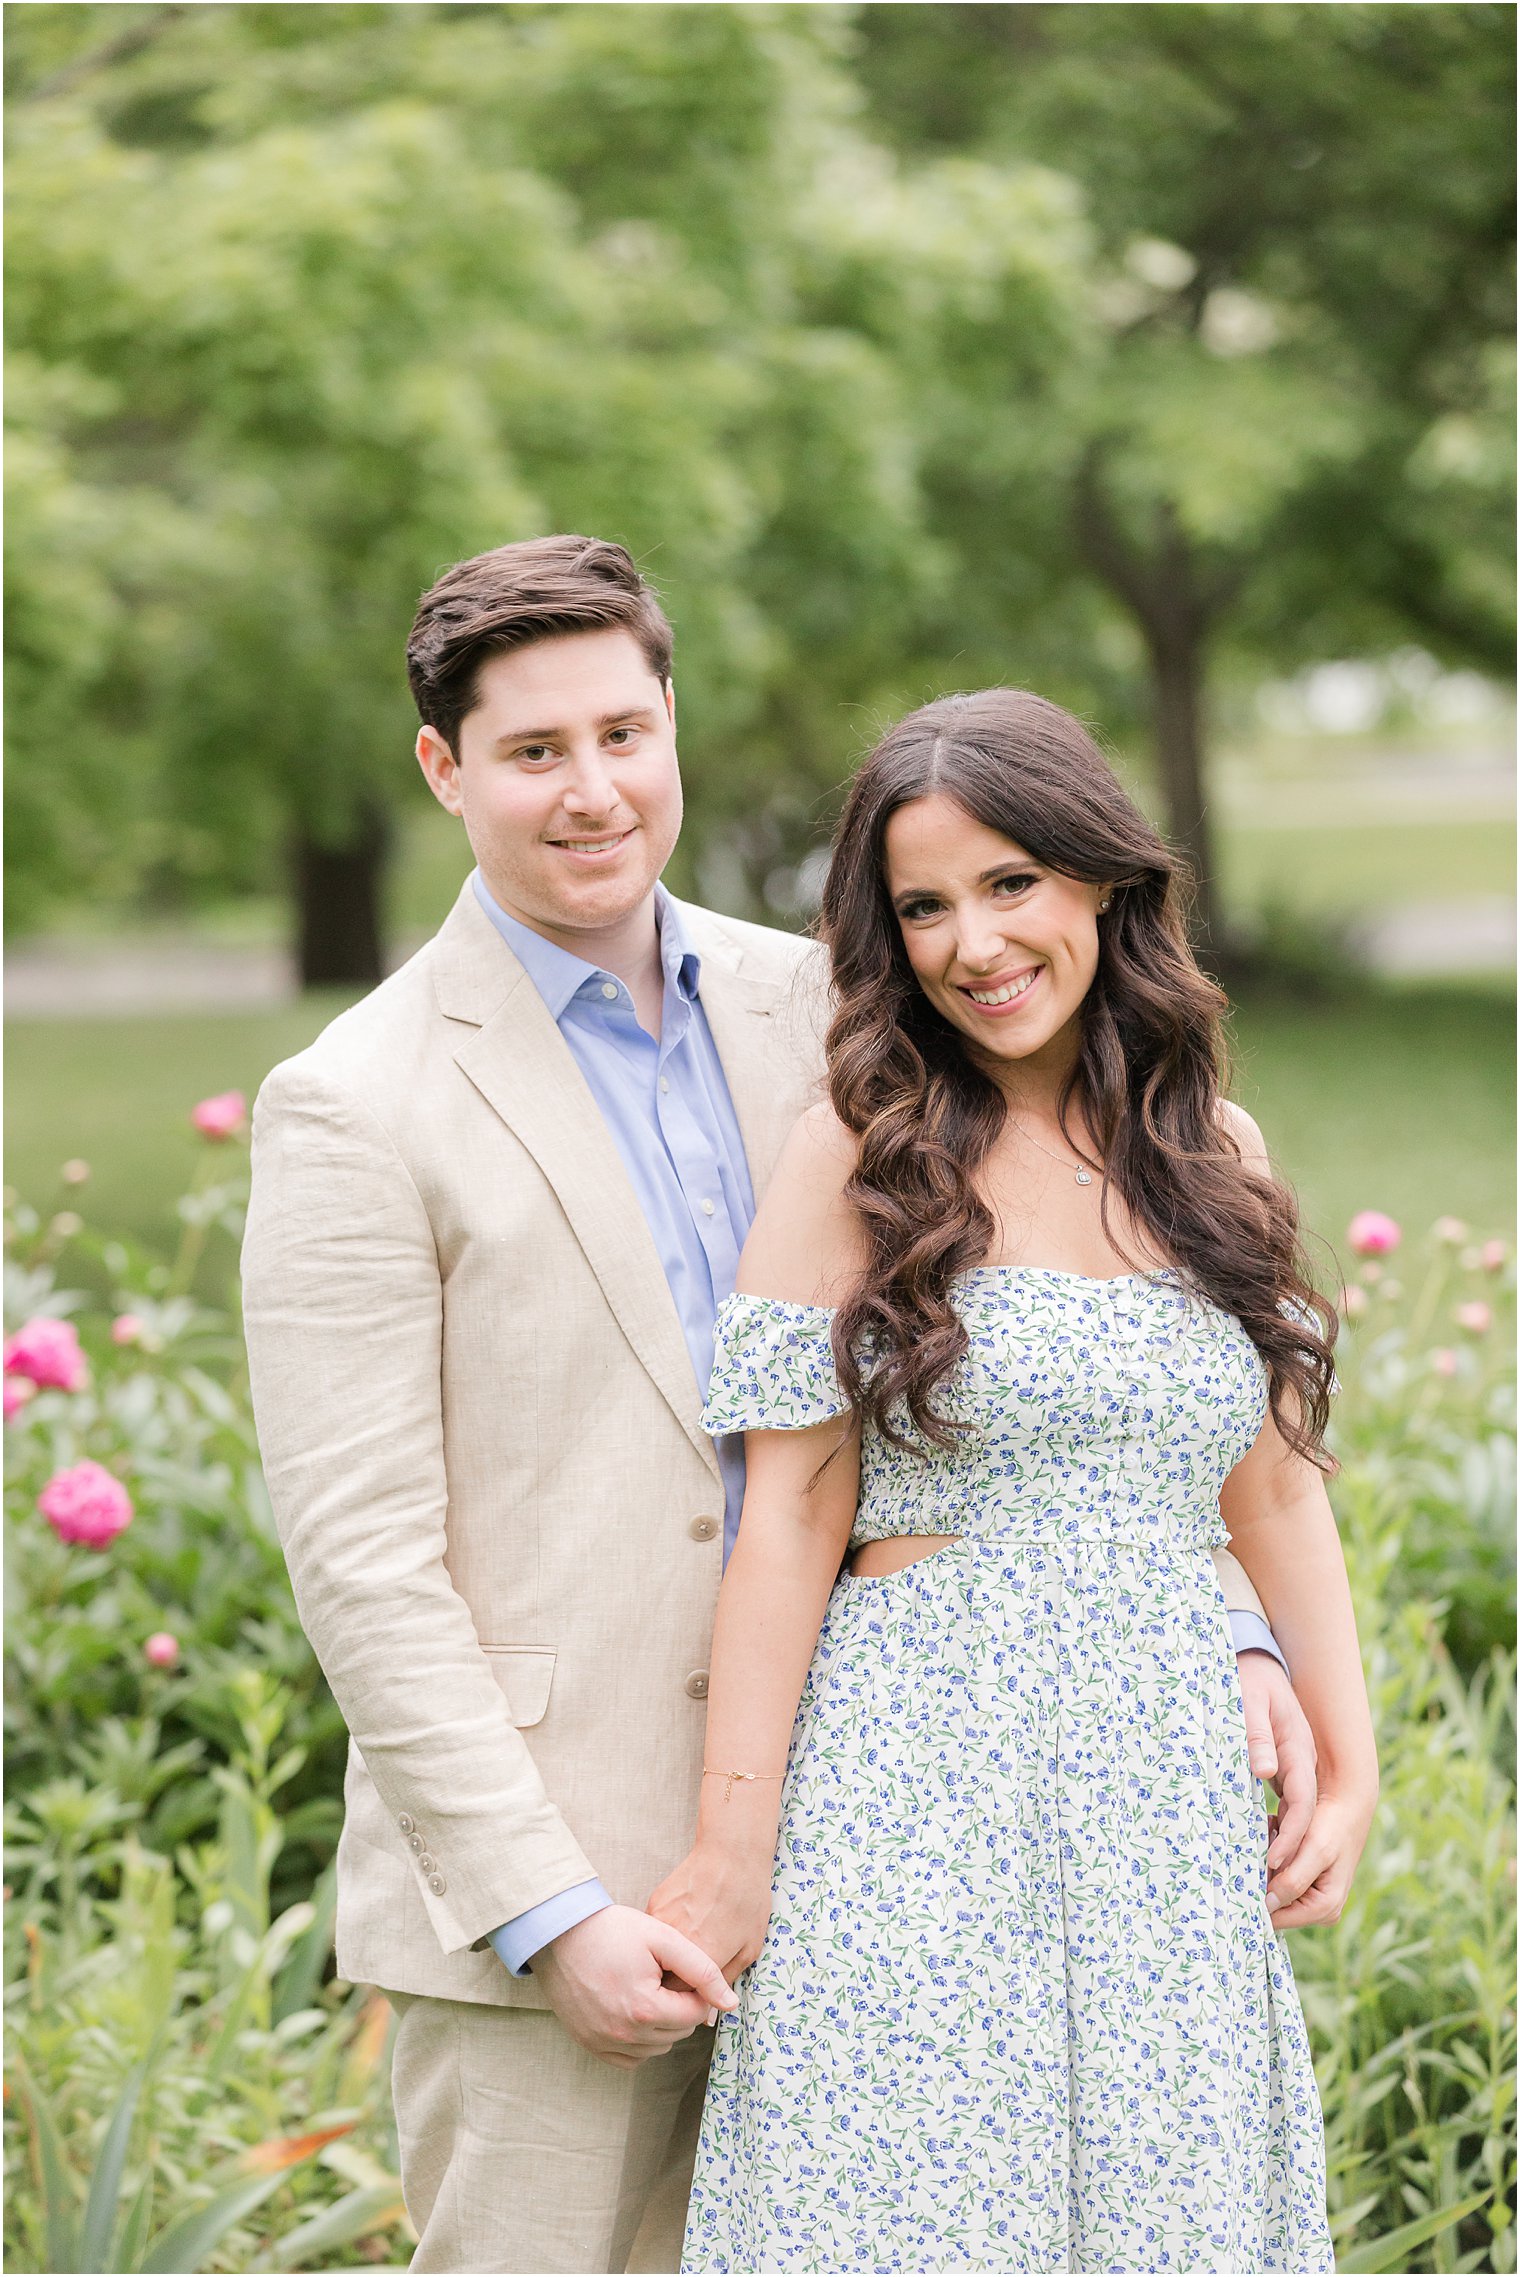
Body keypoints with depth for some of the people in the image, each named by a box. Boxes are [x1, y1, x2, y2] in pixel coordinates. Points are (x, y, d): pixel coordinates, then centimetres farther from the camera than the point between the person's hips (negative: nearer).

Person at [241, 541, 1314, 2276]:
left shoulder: (808, 1009, 7)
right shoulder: (355, 1109, -8)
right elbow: (361, 1562, -10)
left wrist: (1222, 1623, 0)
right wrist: (547, 1912, -15)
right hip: (539, 1885, -4)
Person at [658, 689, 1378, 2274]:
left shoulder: (1210, 1149, 8)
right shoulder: (862, 1149, -4)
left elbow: (1277, 1489, 15)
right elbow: (792, 1517, -6)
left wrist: (1351, 1772, 7)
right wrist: (731, 1860, -8)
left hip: (1173, 1805, 4)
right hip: (921, 1787, -4)